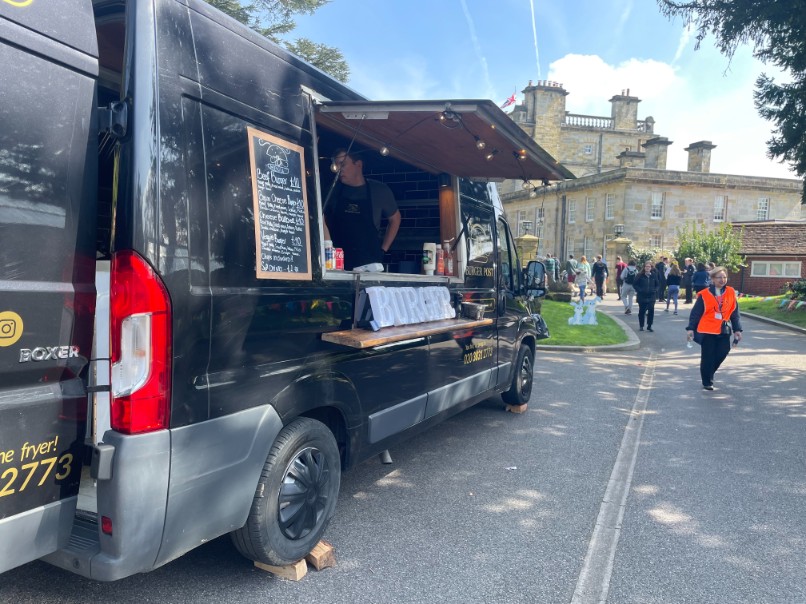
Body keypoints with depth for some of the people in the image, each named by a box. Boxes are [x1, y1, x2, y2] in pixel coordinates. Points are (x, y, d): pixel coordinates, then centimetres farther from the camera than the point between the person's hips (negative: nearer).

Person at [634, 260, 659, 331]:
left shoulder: (654, 275, 5)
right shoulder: (640, 275, -3)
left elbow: (657, 285, 16)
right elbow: (635, 284, 0)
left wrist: (655, 290, -1)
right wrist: (639, 290, -11)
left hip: (651, 296, 2)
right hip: (642, 296, -2)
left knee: (651, 311, -6)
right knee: (642, 311, 6)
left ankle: (649, 326, 5)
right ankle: (641, 326, 18)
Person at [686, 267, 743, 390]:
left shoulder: (731, 293, 5)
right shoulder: (704, 294, -6)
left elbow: (735, 313, 9)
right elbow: (695, 313, -3)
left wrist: (737, 329, 6)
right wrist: (690, 328, -6)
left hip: (723, 330, 3)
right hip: (707, 330, -3)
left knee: (723, 352, -4)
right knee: (707, 357, 0)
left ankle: (709, 374, 22)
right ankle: (707, 382, 15)